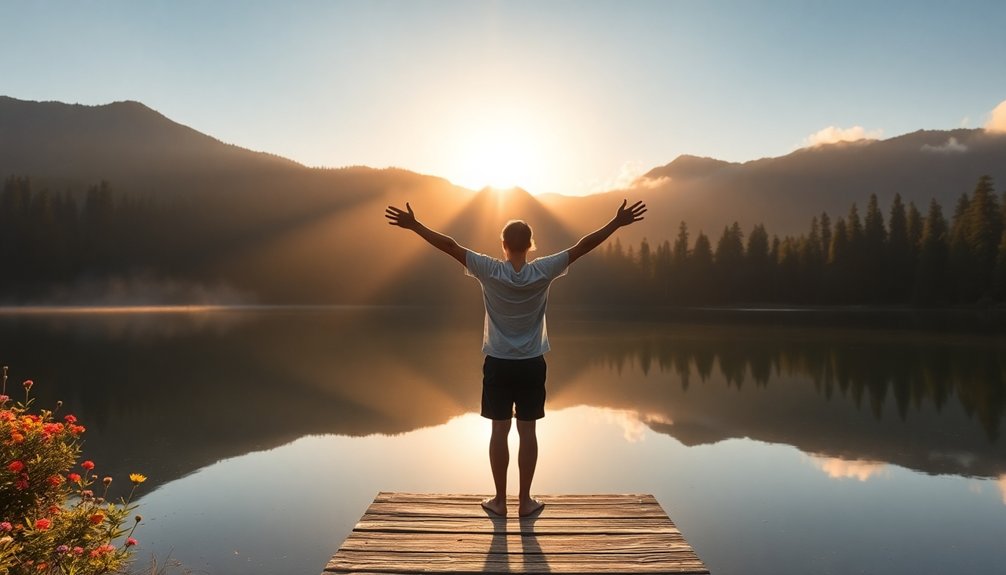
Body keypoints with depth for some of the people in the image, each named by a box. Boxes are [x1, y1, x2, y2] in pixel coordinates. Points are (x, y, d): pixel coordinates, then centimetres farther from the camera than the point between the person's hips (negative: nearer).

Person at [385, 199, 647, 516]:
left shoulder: (489, 271, -11)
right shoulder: (543, 272, -9)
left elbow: (450, 246, -10)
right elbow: (584, 246, -6)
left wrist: (414, 225, -5)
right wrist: (618, 222, -1)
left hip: (498, 364, 0)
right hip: (532, 365, 1)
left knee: (499, 430, 7)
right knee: (528, 431, 7)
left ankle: (500, 500, 15)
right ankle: (525, 500, 15)